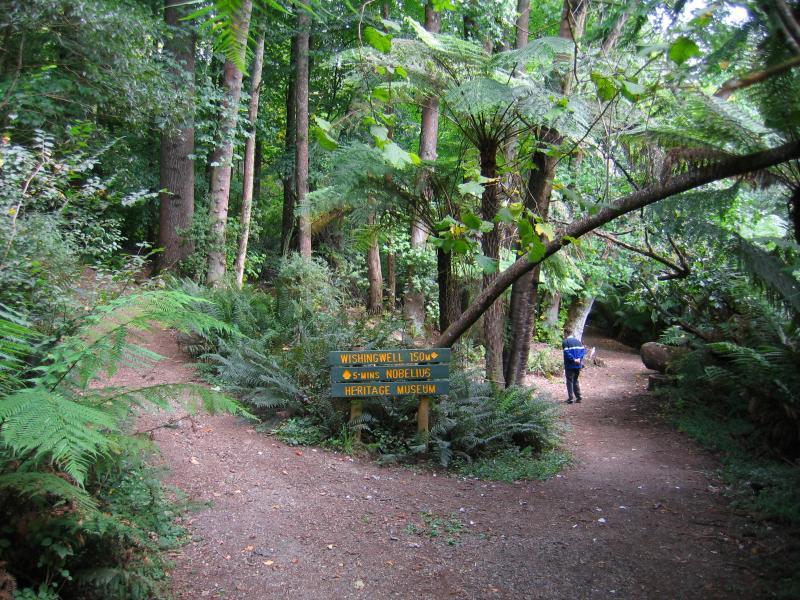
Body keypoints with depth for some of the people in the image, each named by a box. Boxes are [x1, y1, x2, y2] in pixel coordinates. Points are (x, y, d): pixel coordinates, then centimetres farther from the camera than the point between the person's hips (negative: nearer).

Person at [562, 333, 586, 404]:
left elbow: (567, 353, -18)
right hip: (578, 365, 5)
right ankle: (578, 397, 17)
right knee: (575, 381, 17)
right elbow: (583, 350, 1)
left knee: (569, 381, 2)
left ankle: (571, 398, -2)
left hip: (570, 365, -5)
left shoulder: (565, 342, -5)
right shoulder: (578, 341, 11)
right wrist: (579, 358, -9)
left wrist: (573, 359, -16)